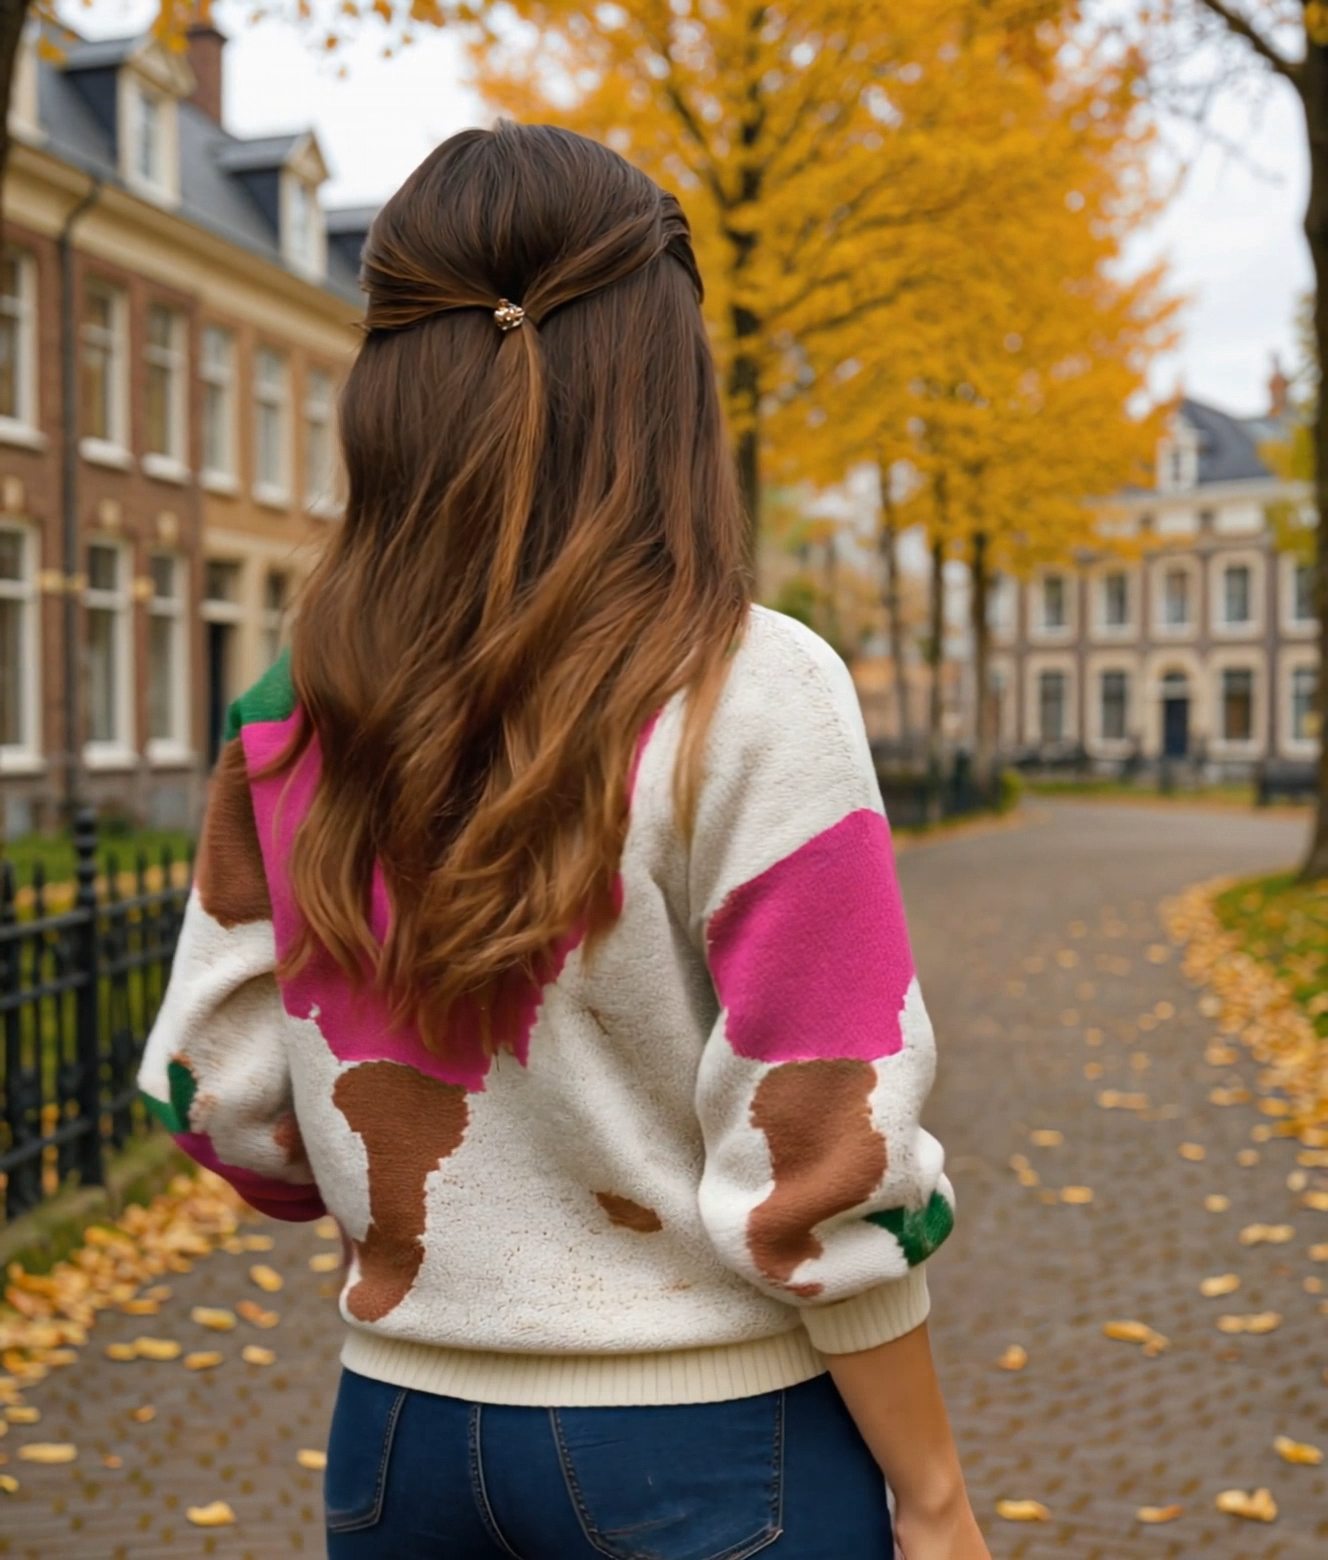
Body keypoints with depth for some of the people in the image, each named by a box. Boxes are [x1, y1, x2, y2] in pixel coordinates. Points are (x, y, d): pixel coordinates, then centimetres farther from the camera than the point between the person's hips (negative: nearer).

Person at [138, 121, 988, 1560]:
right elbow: (819, 1162, -16)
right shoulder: (752, 698, -17)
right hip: (704, 1442, -4)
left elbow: (217, 1098, 2)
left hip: (398, 1423, 4)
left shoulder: (289, 721, -3)